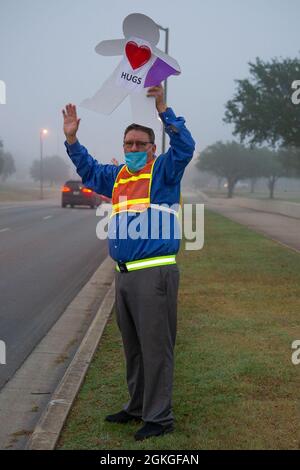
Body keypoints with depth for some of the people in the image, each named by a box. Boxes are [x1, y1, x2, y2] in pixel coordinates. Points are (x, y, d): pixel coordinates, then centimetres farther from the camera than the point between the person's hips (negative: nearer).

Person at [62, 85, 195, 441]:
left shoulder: (164, 170, 0)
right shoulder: (117, 175, 19)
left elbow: (184, 147, -18)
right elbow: (88, 170, 34)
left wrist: (162, 109, -23)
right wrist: (71, 138, 24)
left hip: (155, 274, -8)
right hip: (125, 274, 8)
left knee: (156, 347, -3)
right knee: (132, 346, 17)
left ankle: (158, 417, 5)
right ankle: (137, 406, 30)